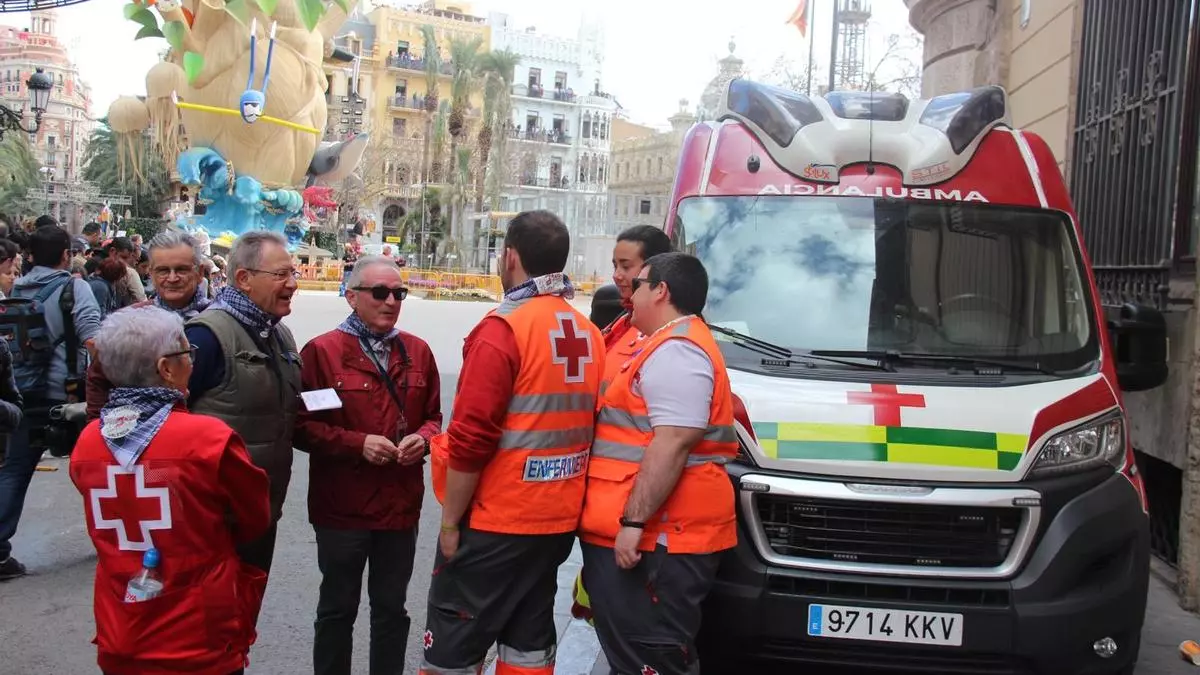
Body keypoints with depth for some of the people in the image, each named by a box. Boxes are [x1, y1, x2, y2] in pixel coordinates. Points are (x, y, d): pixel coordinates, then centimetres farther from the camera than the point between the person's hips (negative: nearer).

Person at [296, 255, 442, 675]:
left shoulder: (418, 351, 6)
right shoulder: (321, 351, -8)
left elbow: (433, 416, 12)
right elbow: (301, 426, -11)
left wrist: (422, 438, -9)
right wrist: (357, 443, -20)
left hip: (402, 504, 4)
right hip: (342, 506, -4)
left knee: (392, 608, 17)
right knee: (338, 609, 13)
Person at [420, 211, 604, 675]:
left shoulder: (504, 328, -15)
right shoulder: (588, 334, 8)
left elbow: (471, 439, -19)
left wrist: (450, 520, -11)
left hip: (494, 523, -7)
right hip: (558, 520, 7)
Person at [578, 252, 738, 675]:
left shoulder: (675, 350, -14)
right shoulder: (673, 346, 22)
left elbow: (673, 444, -25)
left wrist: (633, 520, -25)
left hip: (654, 541, -11)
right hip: (650, 537, 11)